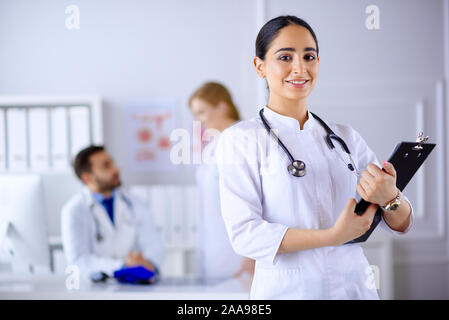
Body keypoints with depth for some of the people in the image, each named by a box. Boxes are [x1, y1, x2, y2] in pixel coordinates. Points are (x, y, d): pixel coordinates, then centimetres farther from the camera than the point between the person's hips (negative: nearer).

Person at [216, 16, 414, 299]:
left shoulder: (346, 137, 8)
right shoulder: (240, 140, -5)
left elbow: (402, 224, 4)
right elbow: (244, 234, -14)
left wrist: (389, 197, -19)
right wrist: (333, 236, -21)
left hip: (356, 285, 4)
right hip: (286, 289, -4)